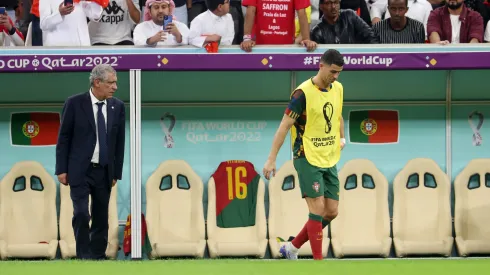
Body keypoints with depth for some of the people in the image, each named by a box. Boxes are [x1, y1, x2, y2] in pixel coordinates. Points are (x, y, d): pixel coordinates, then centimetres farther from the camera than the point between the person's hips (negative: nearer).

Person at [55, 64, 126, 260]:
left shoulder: (117, 107, 4)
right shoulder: (75, 103, -6)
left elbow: (119, 142, 9)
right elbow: (64, 138, -3)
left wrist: (116, 173, 7)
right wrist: (62, 170, -7)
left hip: (104, 172, 4)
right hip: (80, 171, -4)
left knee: (101, 218, 6)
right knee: (81, 214, -13)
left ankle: (98, 257, 14)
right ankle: (84, 257, -5)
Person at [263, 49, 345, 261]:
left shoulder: (337, 89, 5)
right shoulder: (303, 93, -16)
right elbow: (284, 126, -15)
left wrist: (341, 138, 13)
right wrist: (271, 159, -16)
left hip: (329, 160, 7)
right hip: (307, 158, -7)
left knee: (331, 212, 6)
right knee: (318, 208, -13)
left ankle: (292, 247, 20)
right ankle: (318, 260, -7)